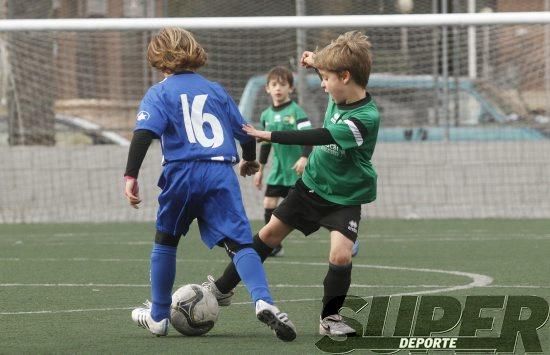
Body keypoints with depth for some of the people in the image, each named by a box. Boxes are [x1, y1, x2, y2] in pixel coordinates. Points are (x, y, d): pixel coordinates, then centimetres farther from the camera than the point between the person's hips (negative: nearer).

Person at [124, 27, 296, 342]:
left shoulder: (159, 93, 7)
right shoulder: (216, 91, 18)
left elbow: (144, 133, -10)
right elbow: (245, 132, 22)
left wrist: (131, 176, -12)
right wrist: (249, 160, 43)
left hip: (182, 174, -2)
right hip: (222, 173, 2)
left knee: (166, 241, 20)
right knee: (239, 243, -6)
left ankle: (158, 316, 28)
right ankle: (263, 301, -32)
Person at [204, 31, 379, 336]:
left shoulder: (366, 118, -30)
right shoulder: (340, 96, -6)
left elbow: (319, 137, -36)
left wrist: (269, 136, -36)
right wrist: (319, 62, 6)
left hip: (345, 198, -7)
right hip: (312, 184, 7)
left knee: (341, 254, -24)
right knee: (271, 233, 13)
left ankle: (330, 317, -2)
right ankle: (223, 288, 27)